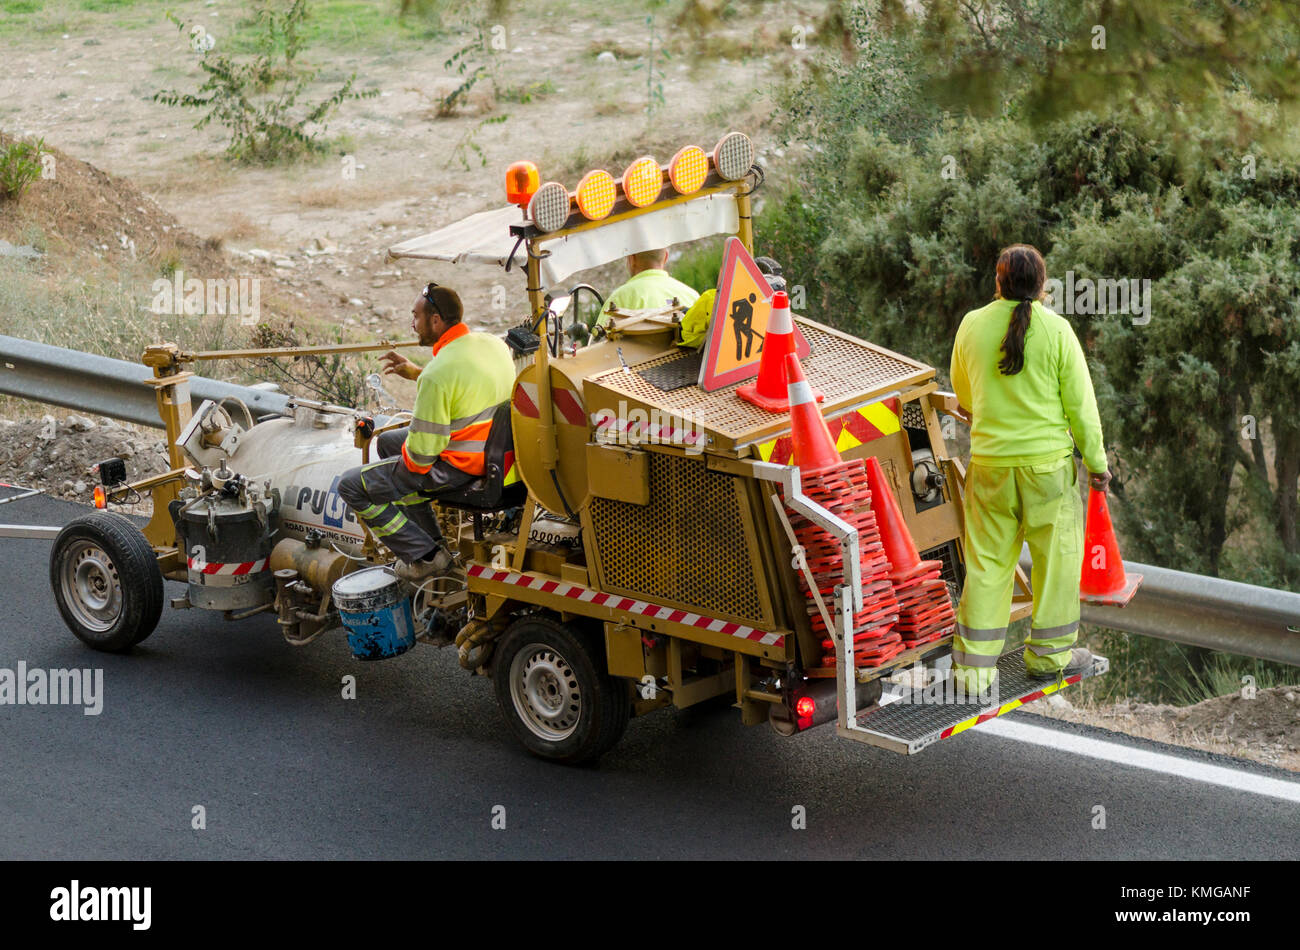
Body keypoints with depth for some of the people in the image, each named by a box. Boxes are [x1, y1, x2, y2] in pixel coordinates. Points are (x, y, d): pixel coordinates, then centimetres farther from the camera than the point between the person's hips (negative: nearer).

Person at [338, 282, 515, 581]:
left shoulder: (437, 375, -28)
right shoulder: (494, 344, -1)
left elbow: (422, 454, -24)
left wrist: (407, 455, 0)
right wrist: (416, 372, 16)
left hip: (458, 467, -9)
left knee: (352, 486, 1)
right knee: (387, 441, 30)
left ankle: (425, 556, 2)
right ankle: (430, 541, 29)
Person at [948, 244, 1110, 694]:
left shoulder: (972, 325, -1)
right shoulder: (1056, 331, -9)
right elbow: (1080, 403, -6)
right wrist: (1096, 461, 4)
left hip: (989, 459, 3)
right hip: (1048, 460, -3)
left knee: (987, 561, 8)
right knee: (1056, 554, 13)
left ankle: (974, 665, 7)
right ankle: (1049, 653, 21)